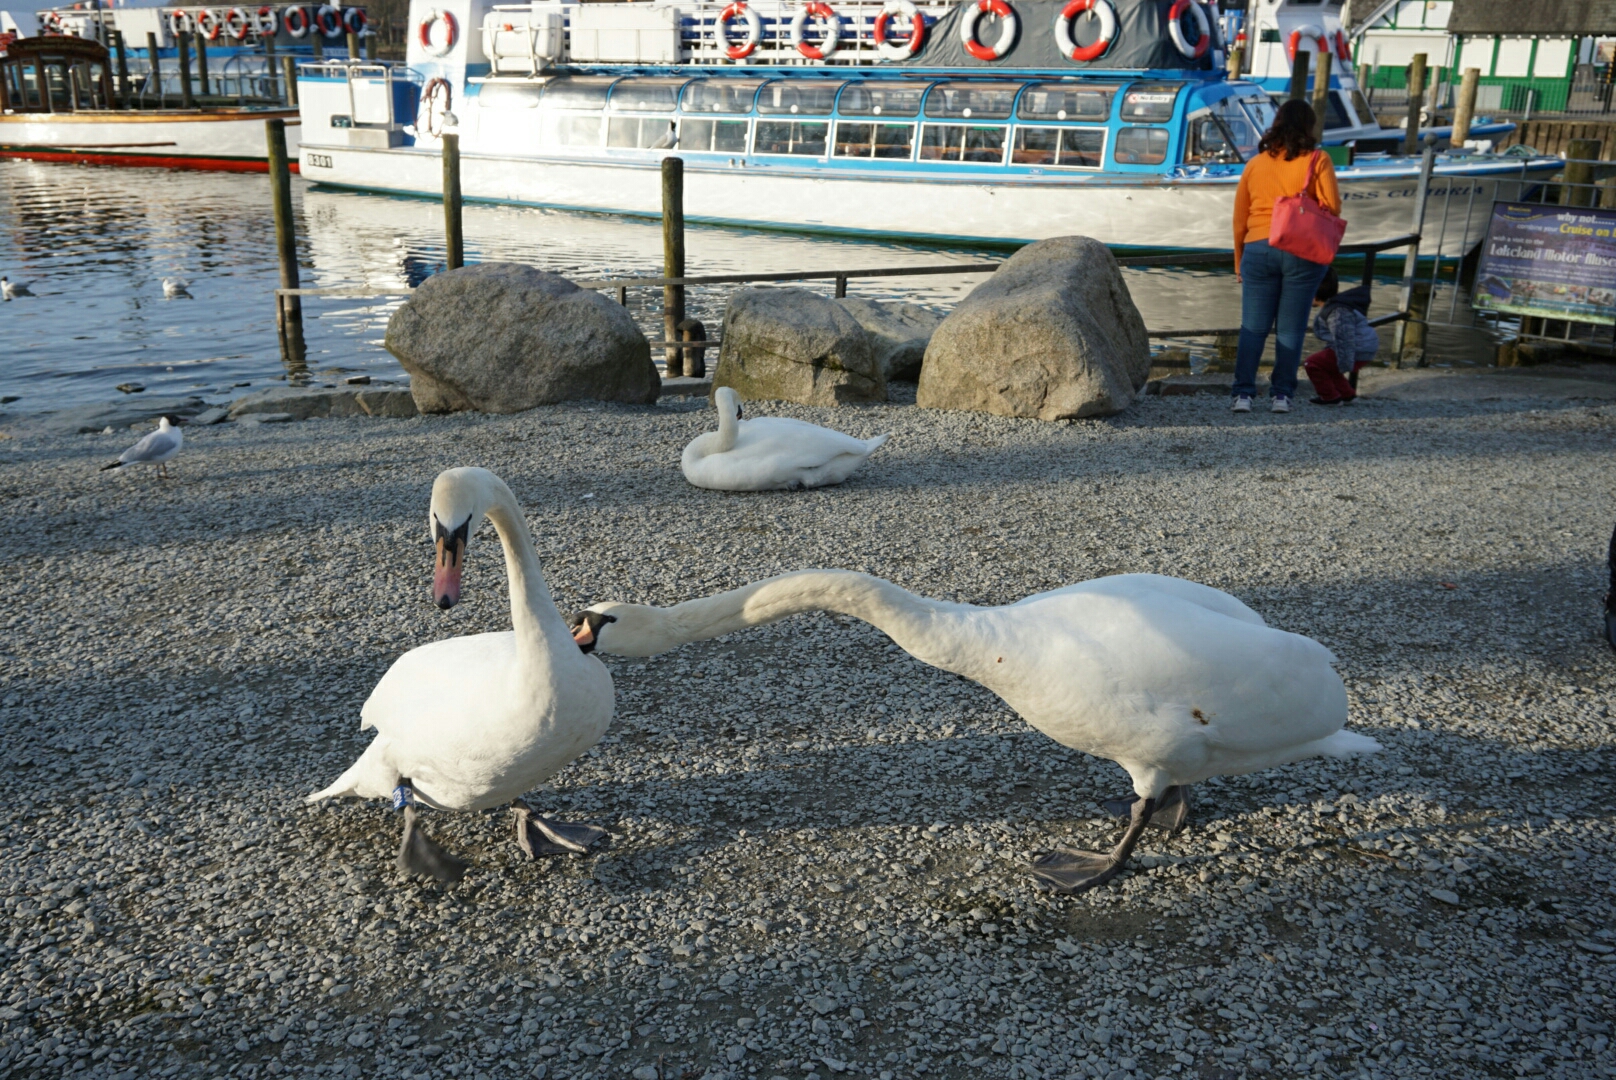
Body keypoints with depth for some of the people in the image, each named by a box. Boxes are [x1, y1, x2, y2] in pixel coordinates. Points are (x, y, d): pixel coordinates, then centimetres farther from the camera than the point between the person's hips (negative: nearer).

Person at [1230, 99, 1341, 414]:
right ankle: (1282, 394, 6)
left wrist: (1239, 260, 20)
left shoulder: (1255, 164, 9)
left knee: (1253, 326, 6)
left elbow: (1239, 219, 11)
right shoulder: (1317, 160, -1)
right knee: (1290, 328, 4)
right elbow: (1332, 206, -8)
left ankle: (1243, 392, 0)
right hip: (1302, 252, -2)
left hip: (1258, 249, 2)